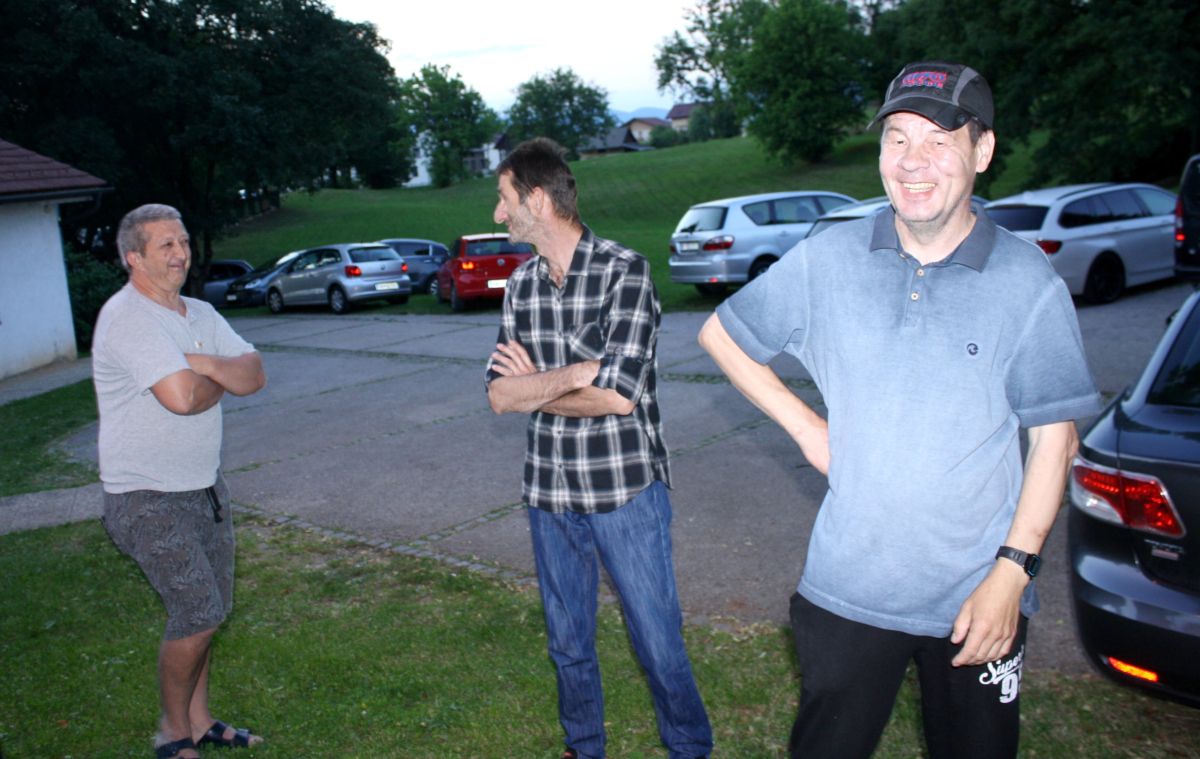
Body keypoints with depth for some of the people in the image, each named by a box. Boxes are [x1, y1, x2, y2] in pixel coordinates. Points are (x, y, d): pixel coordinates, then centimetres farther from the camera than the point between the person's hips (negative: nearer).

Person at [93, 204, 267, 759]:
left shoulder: (201, 314, 9)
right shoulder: (127, 317, -18)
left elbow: (254, 375, -2)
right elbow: (182, 396, -30)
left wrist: (204, 364, -20)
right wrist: (222, 378, -9)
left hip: (204, 486, 8)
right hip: (149, 499, -8)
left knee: (207, 610, 14)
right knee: (198, 613, -9)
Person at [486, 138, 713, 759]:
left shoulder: (624, 270, -13)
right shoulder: (521, 284, 5)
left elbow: (618, 395, -21)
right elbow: (499, 395, -3)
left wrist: (535, 388, -9)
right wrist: (574, 374, -17)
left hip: (626, 490, -5)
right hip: (549, 495, 5)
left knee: (658, 641, 7)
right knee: (568, 642, 19)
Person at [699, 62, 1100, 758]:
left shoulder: (1027, 281, -8)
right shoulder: (827, 261, -4)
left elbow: (1055, 439, -5)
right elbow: (720, 335, 7)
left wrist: (1012, 571, -11)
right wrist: (804, 425, -1)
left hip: (979, 598, 0)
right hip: (849, 588, 1)